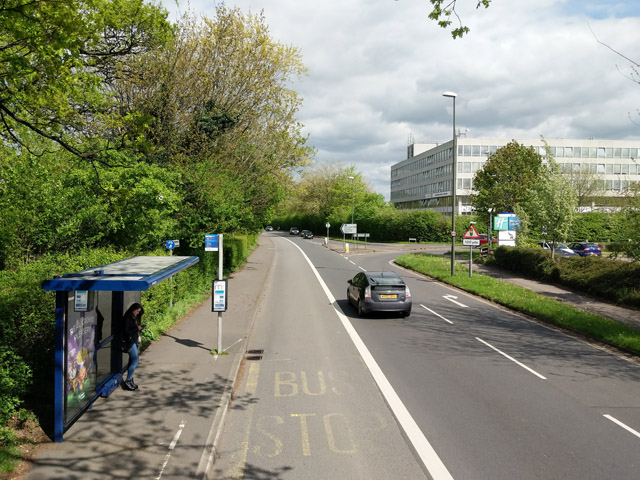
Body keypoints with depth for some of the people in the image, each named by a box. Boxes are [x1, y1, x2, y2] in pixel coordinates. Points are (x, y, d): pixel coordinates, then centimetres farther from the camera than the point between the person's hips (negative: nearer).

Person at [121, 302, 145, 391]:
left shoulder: (133, 318, 14)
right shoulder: (127, 318, -14)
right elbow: (126, 331, -19)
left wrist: (140, 327, 1)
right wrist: (137, 328, -16)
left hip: (134, 341, 9)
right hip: (129, 342, -9)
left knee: (133, 361, 11)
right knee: (135, 361, -10)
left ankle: (130, 380, 17)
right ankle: (128, 381, -4)